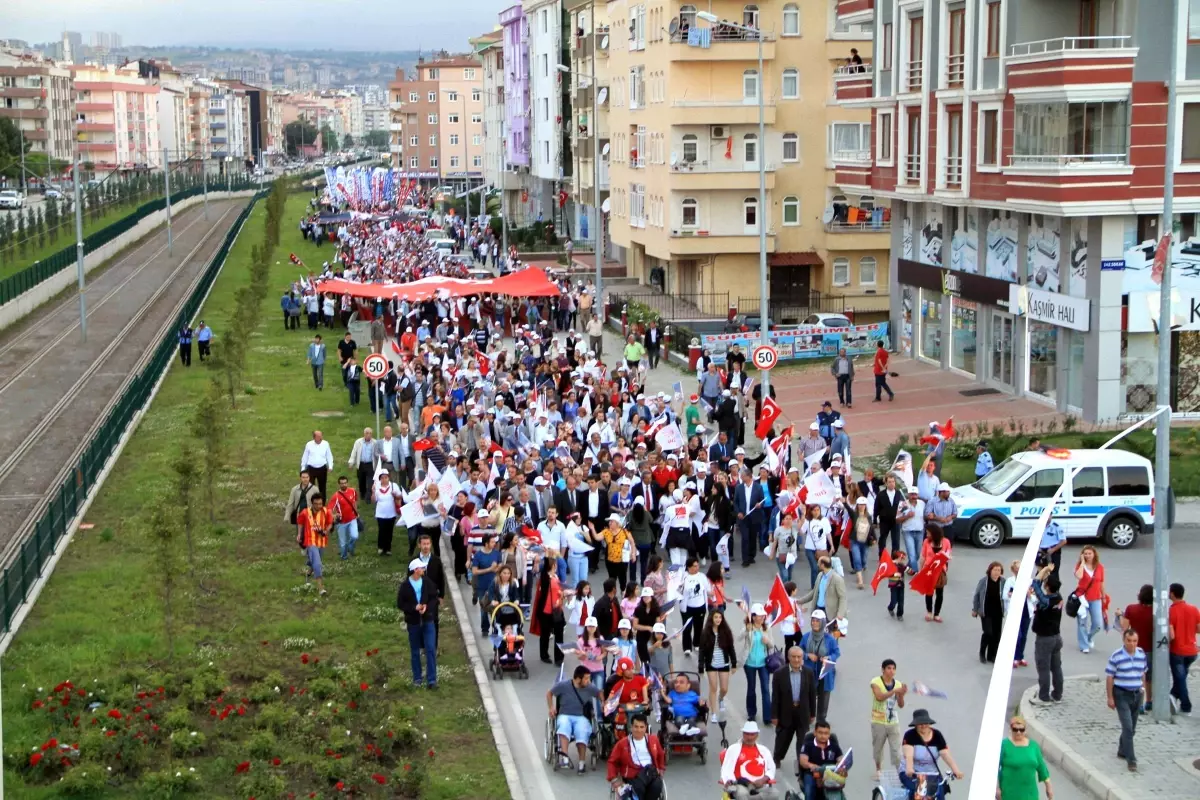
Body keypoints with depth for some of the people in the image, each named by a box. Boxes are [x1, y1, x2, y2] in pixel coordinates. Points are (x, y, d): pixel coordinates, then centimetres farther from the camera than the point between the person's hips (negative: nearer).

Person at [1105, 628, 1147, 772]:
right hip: (1122, 695, -5)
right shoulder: (1116, 656, -15)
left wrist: (1143, 689, 12)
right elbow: (1110, 677, -10)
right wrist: (1110, 697, -9)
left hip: (1137, 694, 5)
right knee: (1128, 727, -11)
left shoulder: (1141, 654, 0)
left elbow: (1143, 674, 13)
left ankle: (1122, 751, 34)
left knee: (1132, 728, 15)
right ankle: (1131, 759, -7)